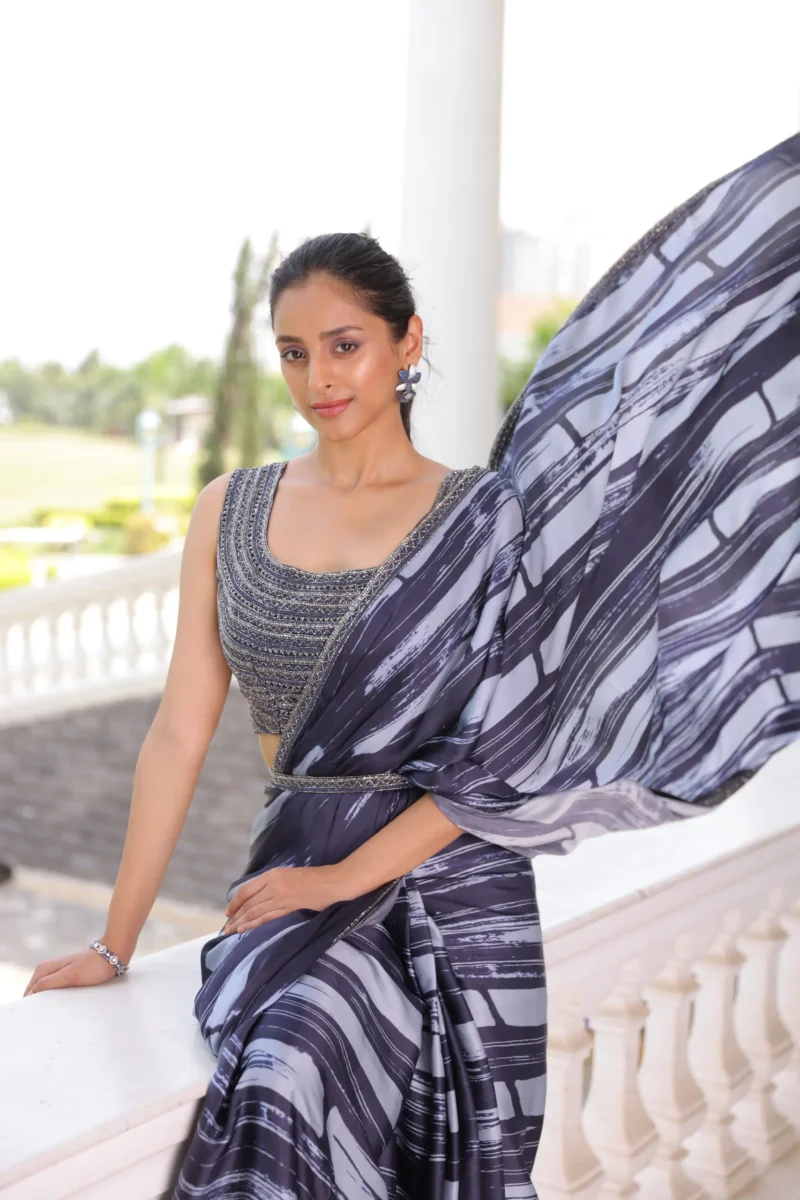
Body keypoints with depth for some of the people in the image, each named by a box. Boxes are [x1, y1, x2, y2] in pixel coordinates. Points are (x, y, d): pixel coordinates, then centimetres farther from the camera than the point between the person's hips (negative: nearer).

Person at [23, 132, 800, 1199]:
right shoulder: (231, 511, 8)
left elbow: (501, 753, -5)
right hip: (292, 873, 2)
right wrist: (115, 943, 7)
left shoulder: (486, 518, 0)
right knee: (280, 1083, -23)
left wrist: (343, 878, -10)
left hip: (451, 885, -1)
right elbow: (179, 734, 7)